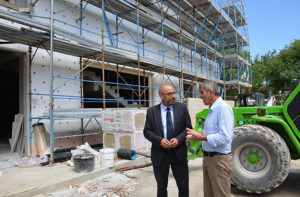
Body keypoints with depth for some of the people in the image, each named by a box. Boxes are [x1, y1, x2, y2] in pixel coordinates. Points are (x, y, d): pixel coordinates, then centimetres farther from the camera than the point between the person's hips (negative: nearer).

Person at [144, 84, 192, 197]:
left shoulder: (182, 108, -1)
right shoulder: (151, 111, -2)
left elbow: (188, 127, 0)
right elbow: (147, 131, -2)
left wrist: (178, 139, -17)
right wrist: (159, 140, -18)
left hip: (179, 153, 1)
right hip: (159, 155, 0)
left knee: (184, 186, 11)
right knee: (161, 186, 17)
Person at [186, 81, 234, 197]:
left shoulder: (223, 108, -18)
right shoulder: (212, 109, 13)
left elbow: (225, 137, -26)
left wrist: (201, 138, -24)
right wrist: (198, 133, 6)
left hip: (219, 160, -9)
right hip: (208, 157, 9)